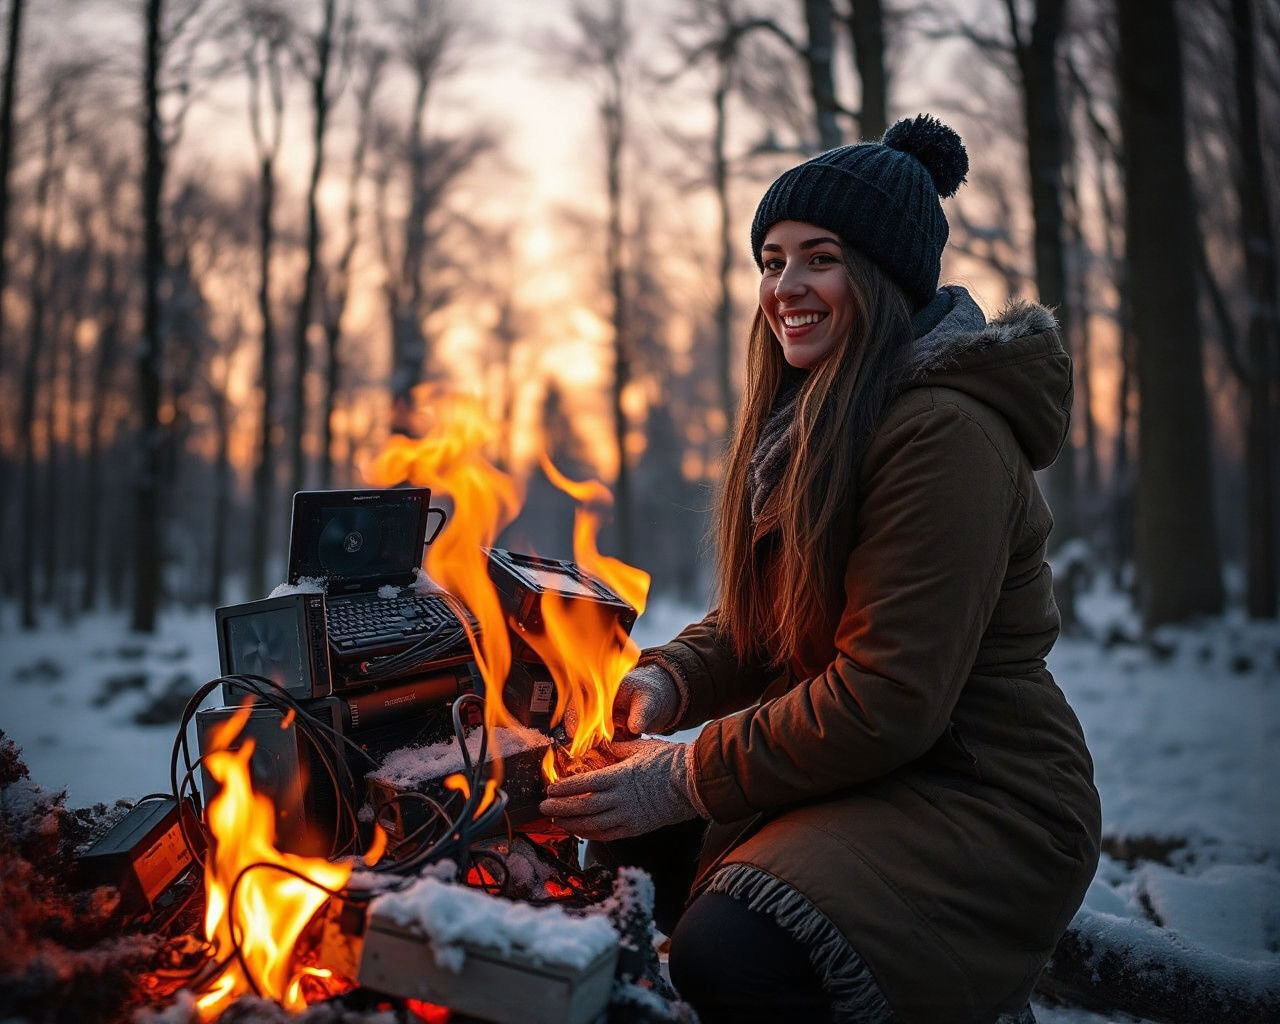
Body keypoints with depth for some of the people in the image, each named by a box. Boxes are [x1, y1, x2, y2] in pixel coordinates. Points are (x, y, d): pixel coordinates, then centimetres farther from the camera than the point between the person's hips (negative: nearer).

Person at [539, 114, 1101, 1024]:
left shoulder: (947, 430, -21)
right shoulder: (812, 421, 11)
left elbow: (890, 700, -24)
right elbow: (763, 620, 14)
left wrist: (687, 779, -18)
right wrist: (669, 679, -7)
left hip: (980, 802, -9)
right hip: (856, 777, 9)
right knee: (623, 831, 7)